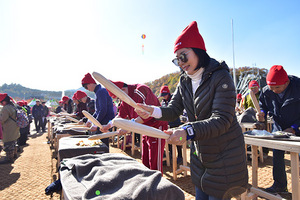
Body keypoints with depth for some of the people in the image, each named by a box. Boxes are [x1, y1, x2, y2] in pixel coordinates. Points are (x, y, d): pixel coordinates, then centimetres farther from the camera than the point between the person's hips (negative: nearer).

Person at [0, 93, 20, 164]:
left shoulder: (6, 108, -23)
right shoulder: (13, 106, 9)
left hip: (9, 130, -10)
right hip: (14, 128, 10)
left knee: (8, 144, -2)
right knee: (13, 142, 23)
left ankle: (9, 158, 4)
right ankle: (14, 154, 37)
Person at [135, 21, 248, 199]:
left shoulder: (221, 77, -19)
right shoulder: (184, 81, 2)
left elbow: (222, 120, -28)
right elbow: (173, 110, -1)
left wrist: (188, 132, -42)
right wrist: (153, 111, -22)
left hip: (225, 155, -6)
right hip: (199, 153, 6)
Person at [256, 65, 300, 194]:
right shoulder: (266, 91, -14)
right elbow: (263, 105, 4)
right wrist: (262, 113, -18)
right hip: (278, 127, 3)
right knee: (277, 155, 5)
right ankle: (279, 185, 21)